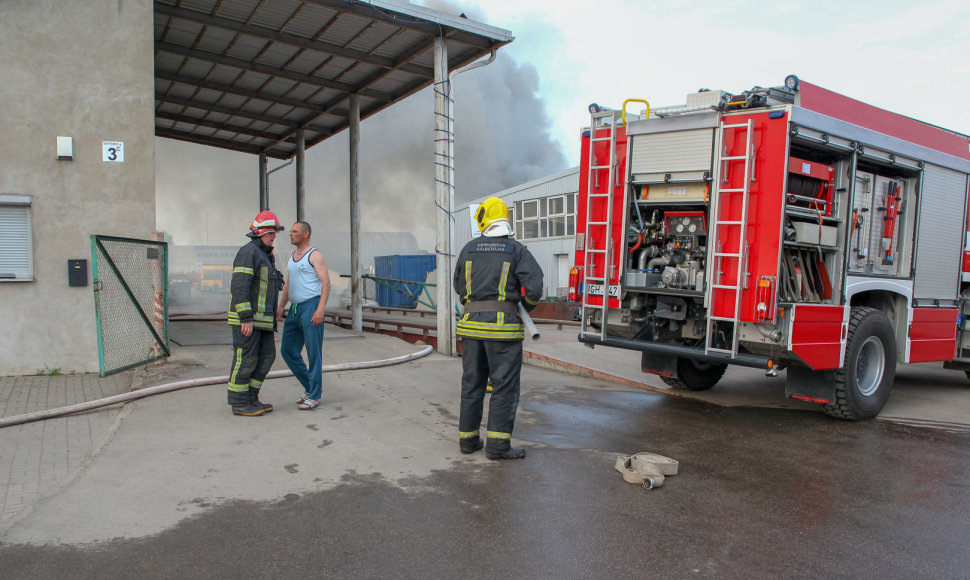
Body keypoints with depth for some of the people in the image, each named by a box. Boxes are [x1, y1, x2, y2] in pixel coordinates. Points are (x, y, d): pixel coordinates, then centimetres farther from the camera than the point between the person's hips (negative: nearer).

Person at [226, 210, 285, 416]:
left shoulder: (265, 256, 19)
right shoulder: (248, 252, -12)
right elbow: (239, 286, -19)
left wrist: (271, 318, 22)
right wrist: (246, 319, -23)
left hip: (260, 318, 10)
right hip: (246, 316, -10)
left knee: (267, 356, 9)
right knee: (245, 359, -3)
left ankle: (251, 398, 17)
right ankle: (239, 404, 7)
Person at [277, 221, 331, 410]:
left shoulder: (314, 255, -5)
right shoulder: (291, 257, 19)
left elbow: (326, 282, -13)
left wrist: (321, 309, -22)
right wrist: (281, 306, 16)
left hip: (311, 306, -9)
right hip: (294, 309, 9)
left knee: (313, 353, -4)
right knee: (288, 351, 9)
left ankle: (314, 396, 3)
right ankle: (310, 387, 22)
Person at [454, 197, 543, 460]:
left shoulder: (469, 249, 9)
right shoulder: (517, 251, -1)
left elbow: (459, 286, 16)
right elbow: (534, 287, -10)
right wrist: (528, 305, 10)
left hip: (471, 320, 4)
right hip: (502, 323, -4)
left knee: (472, 383, 12)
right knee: (504, 385, 1)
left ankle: (468, 438, 19)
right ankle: (497, 444, 1)